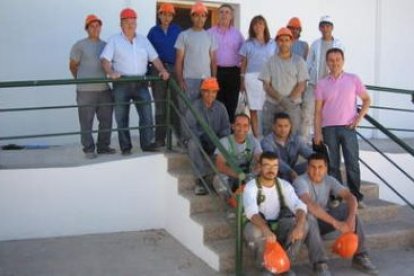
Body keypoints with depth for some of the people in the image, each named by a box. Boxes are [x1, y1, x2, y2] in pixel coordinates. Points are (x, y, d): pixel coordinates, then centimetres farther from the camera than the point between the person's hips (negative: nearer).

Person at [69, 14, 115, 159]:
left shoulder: (105, 45, 13)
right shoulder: (80, 45, -1)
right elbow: (72, 66, 5)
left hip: (105, 89, 5)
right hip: (86, 91, -5)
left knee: (106, 120, 9)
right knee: (86, 122, -2)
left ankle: (103, 146, 22)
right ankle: (89, 149, 7)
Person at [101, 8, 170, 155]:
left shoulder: (143, 40, 15)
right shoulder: (114, 40, 4)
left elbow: (154, 58, 9)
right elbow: (105, 59, -5)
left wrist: (163, 70, -8)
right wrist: (111, 72, -23)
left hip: (141, 83, 2)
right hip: (121, 84, -2)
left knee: (147, 113, -5)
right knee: (122, 117, 1)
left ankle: (147, 143, 1)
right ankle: (125, 147, 9)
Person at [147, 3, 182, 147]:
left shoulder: (177, 30, 6)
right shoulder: (153, 31, 7)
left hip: (174, 69, -1)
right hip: (158, 70, 1)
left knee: (177, 104, -2)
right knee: (160, 106, 6)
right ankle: (159, 139, 11)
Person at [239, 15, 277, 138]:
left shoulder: (272, 44, 14)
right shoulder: (247, 44, 11)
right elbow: (243, 64, 11)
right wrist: (242, 81, 6)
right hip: (252, 77, 0)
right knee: (254, 109, -2)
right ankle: (256, 137, 2)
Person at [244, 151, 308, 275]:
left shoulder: (284, 185, -4)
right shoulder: (251, 187, -16)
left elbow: (299, 205, -19)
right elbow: (251, 212, -35)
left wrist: (299, 226, -42)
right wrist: (266, 230, -55)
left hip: (278, 227, 4)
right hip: (258, 226, -3)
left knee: (303, 225, -22)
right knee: (255, 231, -38)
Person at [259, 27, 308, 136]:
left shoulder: (299, 61, 6)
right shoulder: (270, 61, 7)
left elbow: (301, 85, 0)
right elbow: (266, 85, 1)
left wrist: (290, 100, -15)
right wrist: (281, 99, -13)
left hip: (292, 106, -1)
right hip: (271, 106, 1)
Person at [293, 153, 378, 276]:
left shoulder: (329, 180, -4)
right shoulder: (301, 181, -22)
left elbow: (350, 197, -14)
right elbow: (310, 205, -39)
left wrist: (351, 218, -34)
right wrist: (335, 223, -43)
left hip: (324, 220, 5)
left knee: (348, 208, -15)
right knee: (308, 214, -38)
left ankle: (360, 256, -10)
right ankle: (319, 263, -33)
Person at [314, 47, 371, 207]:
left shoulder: (353, 79, 6)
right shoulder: (322, 84, 6)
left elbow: (367, 99, 11)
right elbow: (318, 111, 5)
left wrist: (359, 117, -3)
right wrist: (317, 132, -2)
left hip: (348, 127, -1)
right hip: (328, 128, 1)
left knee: (353, 164, -2)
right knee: (332, 165, 4)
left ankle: (356, 197, 8)